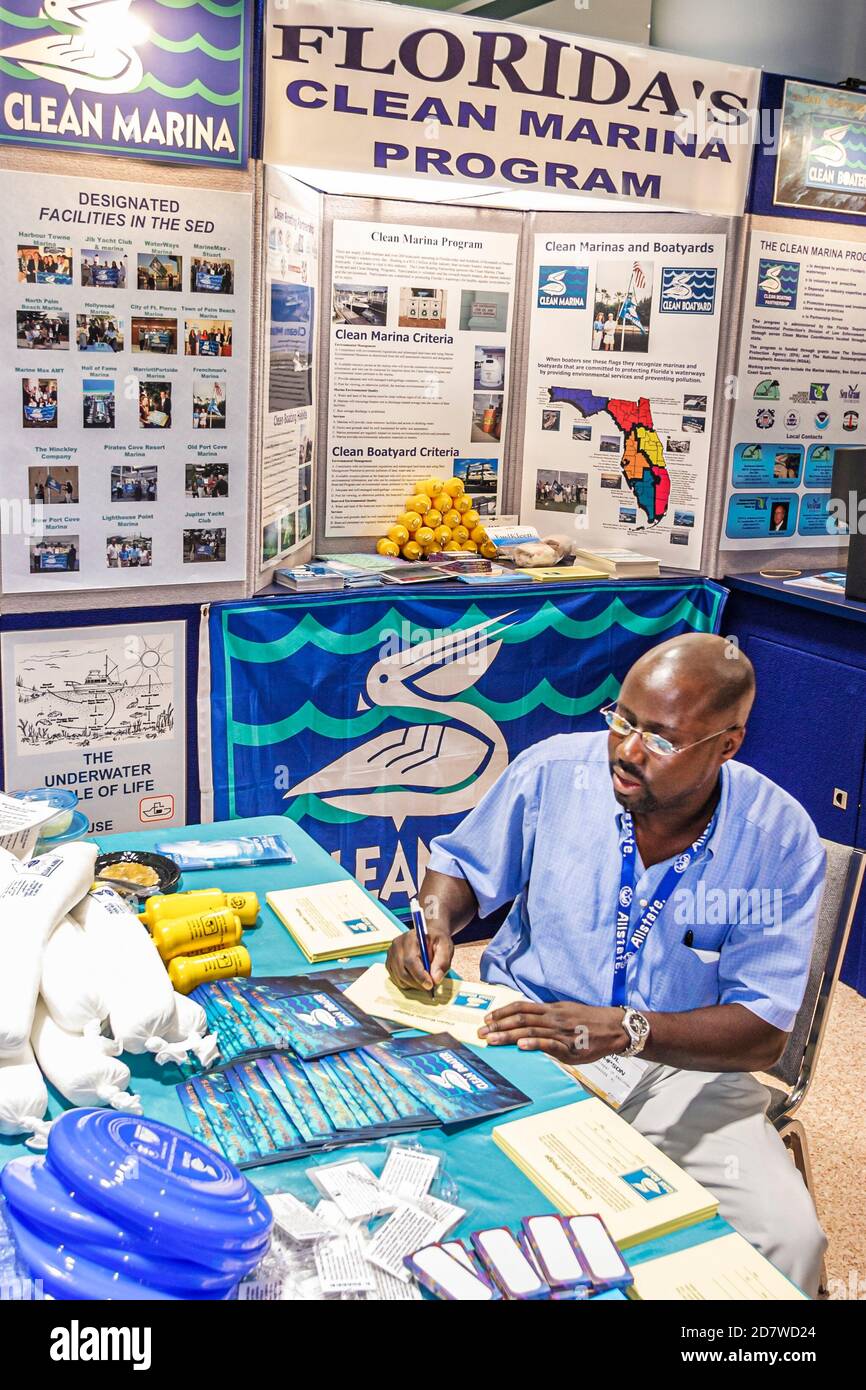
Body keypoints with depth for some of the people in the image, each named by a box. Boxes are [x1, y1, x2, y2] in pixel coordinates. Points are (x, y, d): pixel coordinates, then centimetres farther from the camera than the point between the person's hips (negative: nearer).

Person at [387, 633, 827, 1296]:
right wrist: (436, 920, -14)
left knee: (789, 1239, -22)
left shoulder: (781, 840, -12)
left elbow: (763, 1032, -14)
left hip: (680, 1066, 0)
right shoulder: (554, 770, -9)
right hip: (521, 1028, 1)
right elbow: (462, 863, 10)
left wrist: (622, 1030, -29)